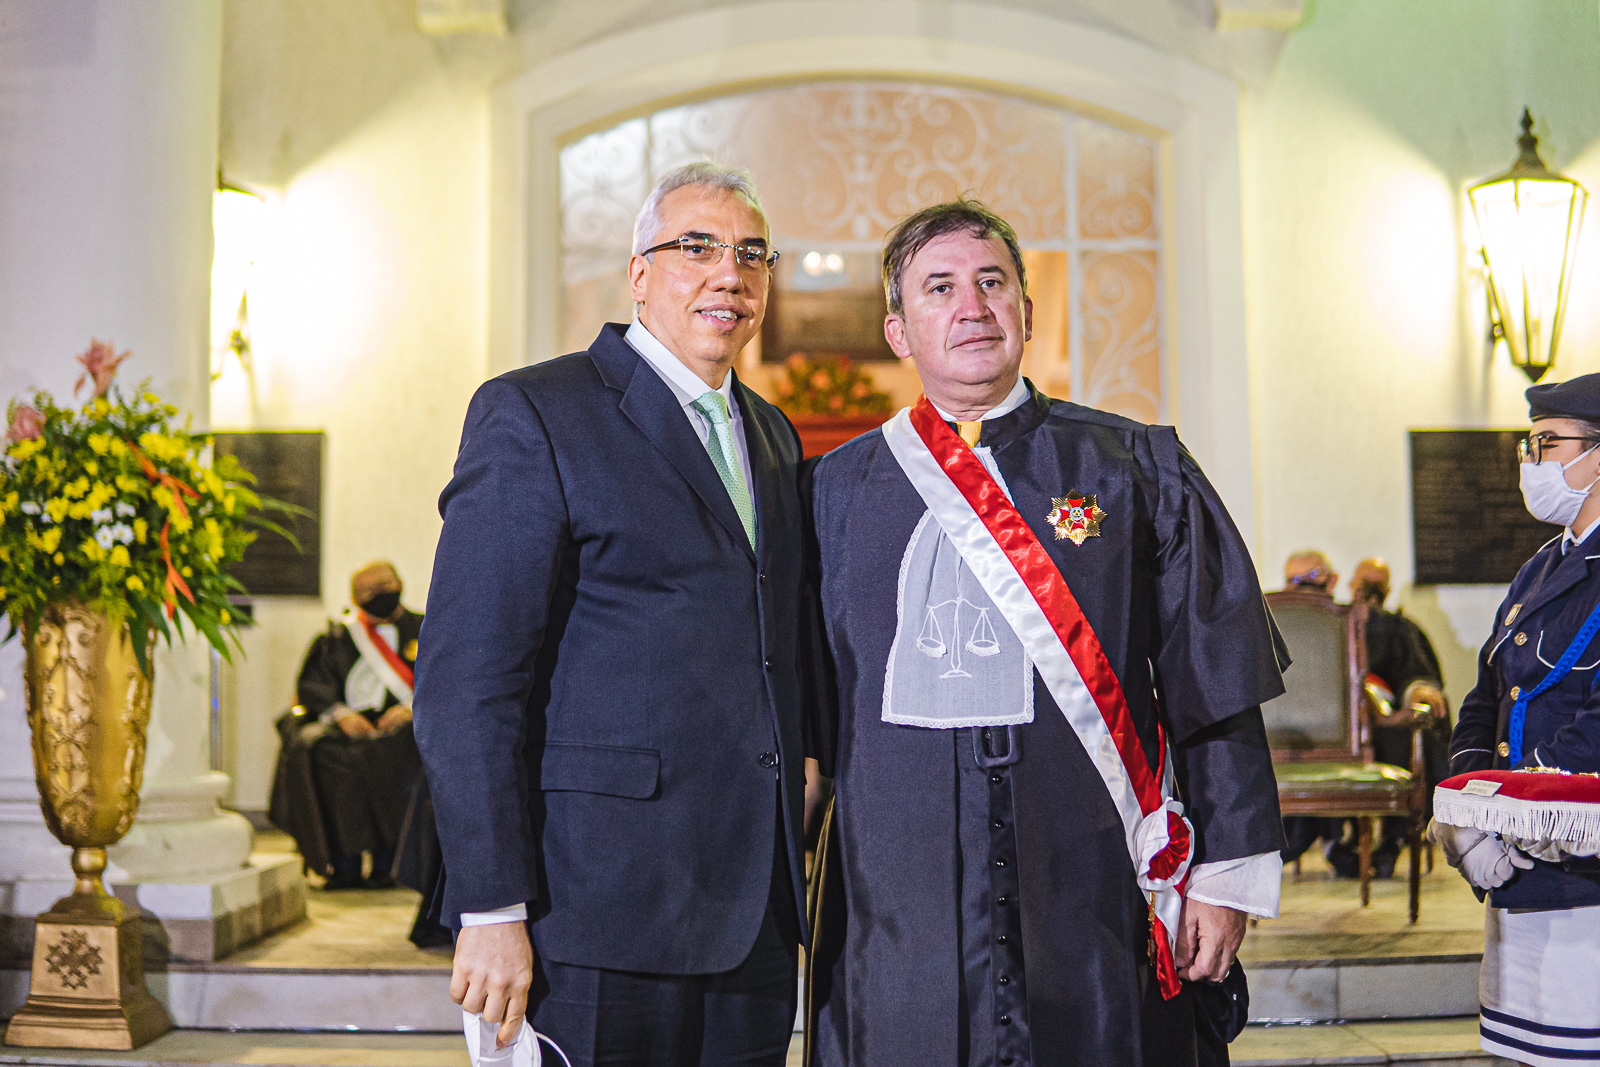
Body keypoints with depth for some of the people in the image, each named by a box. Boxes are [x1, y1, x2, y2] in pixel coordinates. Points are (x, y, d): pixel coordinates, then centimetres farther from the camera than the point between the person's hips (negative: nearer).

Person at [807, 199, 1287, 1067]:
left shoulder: (1133, 469, 5)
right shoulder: (840, 490, 8)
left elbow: (1215, 690, 4)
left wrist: (1225, 872, 0)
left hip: (1096, 891, 0)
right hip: (899, 900, 1)